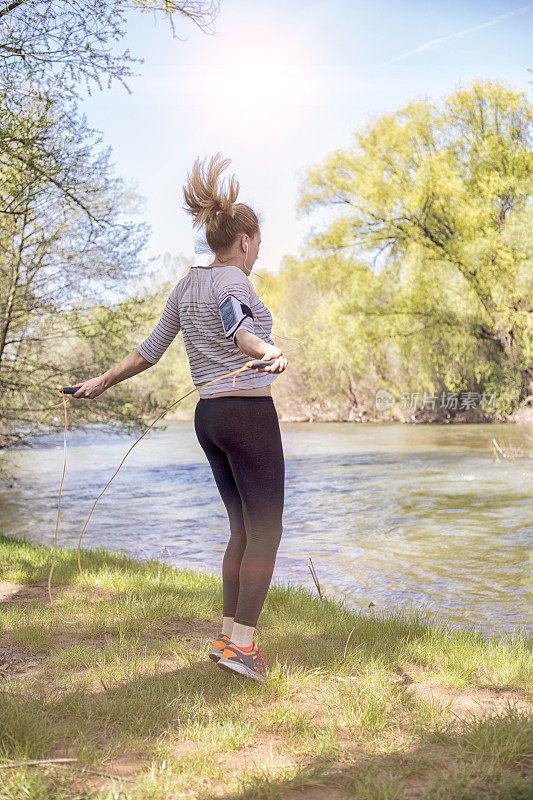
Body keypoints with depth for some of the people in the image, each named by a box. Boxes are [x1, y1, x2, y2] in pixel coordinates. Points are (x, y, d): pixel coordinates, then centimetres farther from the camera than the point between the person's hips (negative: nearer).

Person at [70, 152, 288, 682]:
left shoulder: (187, 285, 13)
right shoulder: (232, 280, -11)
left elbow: (150, 349, 17)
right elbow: (232, 325, -34)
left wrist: (104, 381, 29)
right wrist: (266, 351, -53)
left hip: (208, 416, 8)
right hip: (249, 414, -8)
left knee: (243, 529, 14)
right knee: (266, 531, -2)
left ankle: (229, 636, 17)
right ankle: (241, 642, -4)